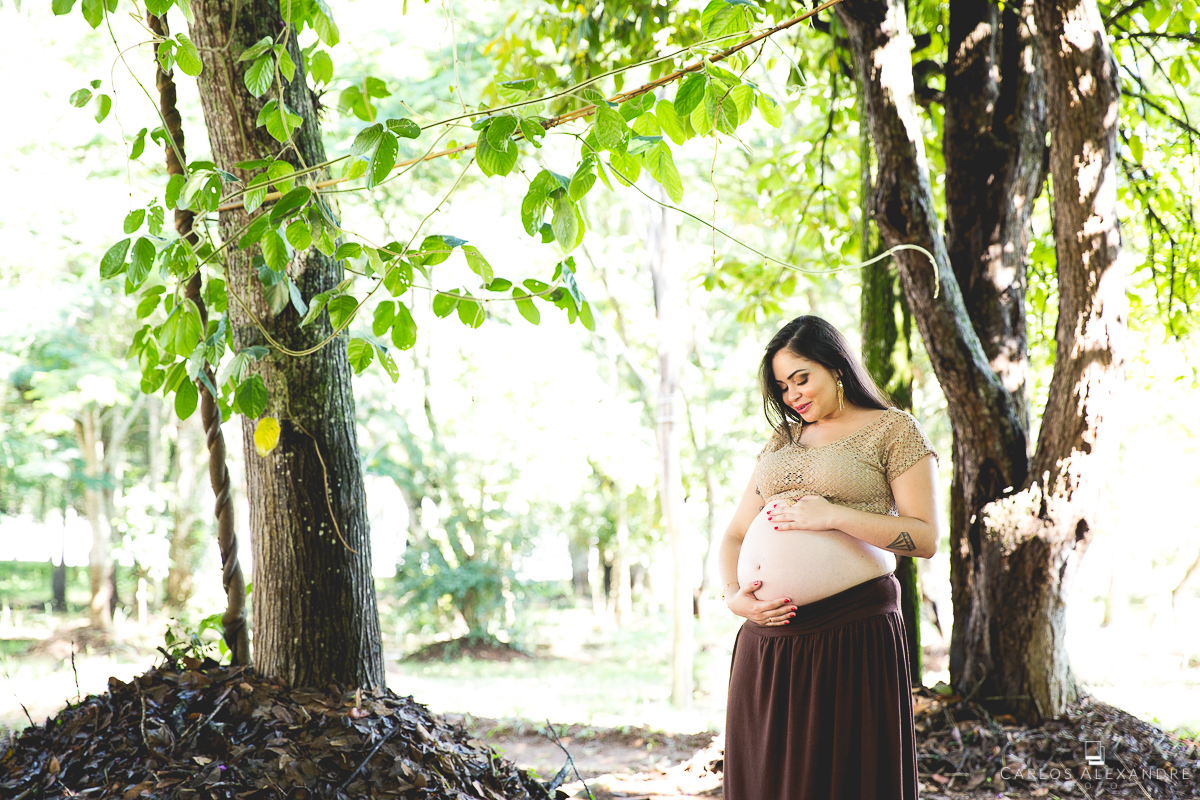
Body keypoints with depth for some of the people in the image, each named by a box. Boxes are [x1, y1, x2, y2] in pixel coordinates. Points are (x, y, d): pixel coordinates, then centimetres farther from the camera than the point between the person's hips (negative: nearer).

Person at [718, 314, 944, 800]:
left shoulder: (892, 429, 3)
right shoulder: (783, 441, 20)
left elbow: (925, 537, -6)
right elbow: (735, 534, 18)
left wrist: (833, 515, -13)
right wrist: (732, 594, -1)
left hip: (853, 633, -5)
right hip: (770, 635, 5)